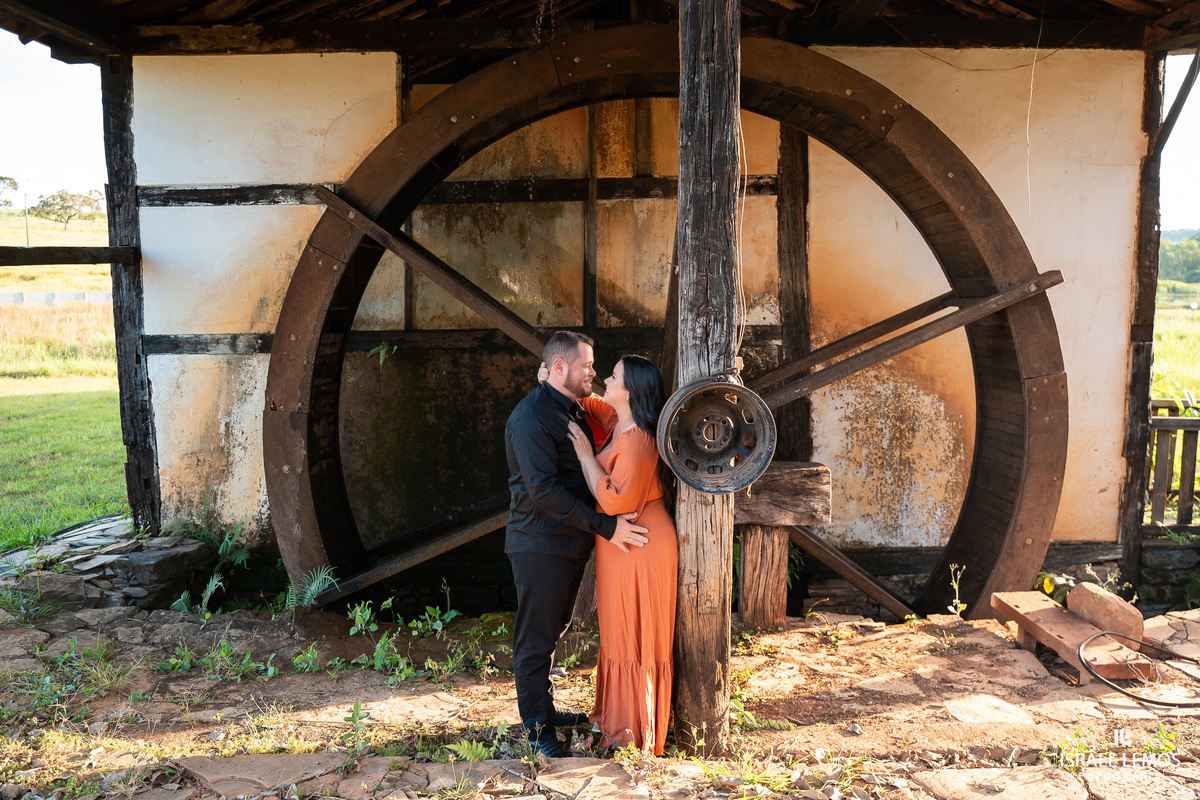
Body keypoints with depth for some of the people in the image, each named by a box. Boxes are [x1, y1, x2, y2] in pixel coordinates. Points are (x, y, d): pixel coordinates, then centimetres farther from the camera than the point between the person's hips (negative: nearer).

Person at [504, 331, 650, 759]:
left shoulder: (574, 409, 13)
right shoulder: (531, 417, -18)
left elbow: (589, 470, 25)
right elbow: (544, 491, -25)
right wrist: (605, 526, -25)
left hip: (571, 542, 9)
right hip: (540, 544, -9)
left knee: (553, 629, 20)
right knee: (536, 638, 3)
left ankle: (543, 708, 35)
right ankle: (538, 727, 16)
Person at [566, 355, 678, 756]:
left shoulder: (638, 441, -24)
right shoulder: (617, 423, 4)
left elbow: (615, 501, -27)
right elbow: (589, 406, 25)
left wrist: (586, 455, -23)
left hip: (639, 547, -10)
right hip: (619, 545, 10)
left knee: (636, 636, 3)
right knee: (620, 632, 19)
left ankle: (635, 729, 18)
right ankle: (617, 716, 35)